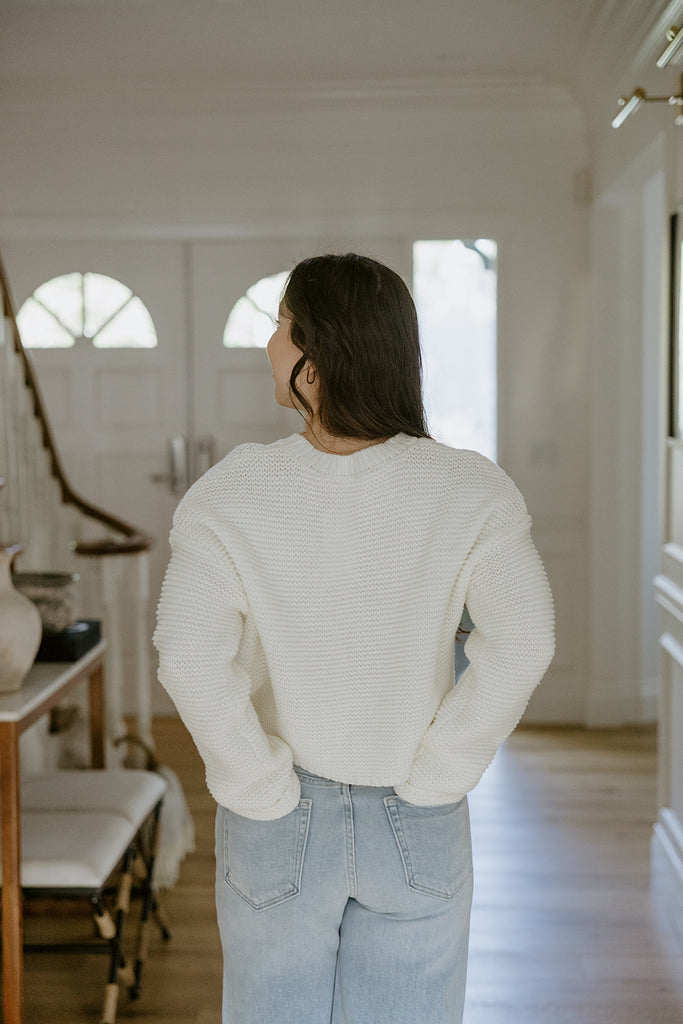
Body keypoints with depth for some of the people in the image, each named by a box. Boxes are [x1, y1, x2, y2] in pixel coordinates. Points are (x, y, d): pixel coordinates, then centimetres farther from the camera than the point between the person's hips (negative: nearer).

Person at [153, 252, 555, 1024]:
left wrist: (263, 790, -13)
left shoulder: (230, 495, -15)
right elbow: (522, 643, -22)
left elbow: (190, 656, -25)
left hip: (280, 830, 0)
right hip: (418, 833, 1)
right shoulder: (470, 492, -12)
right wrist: (431, 778, -12)